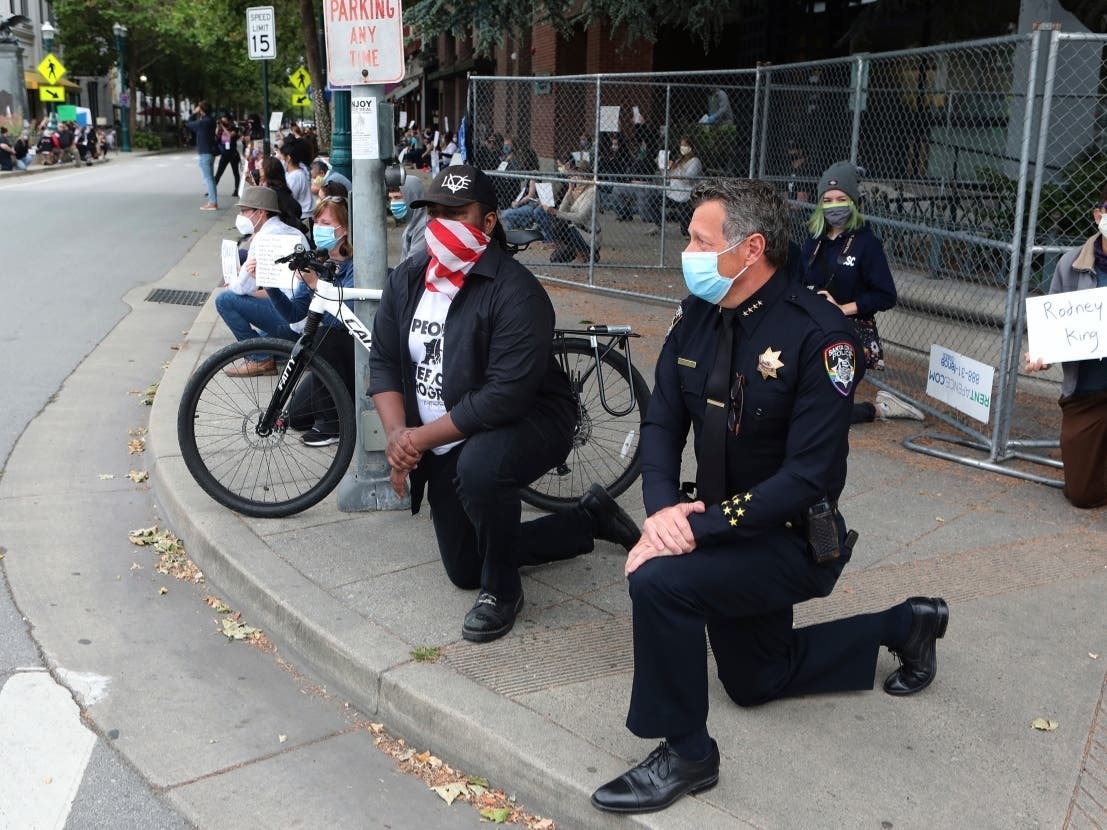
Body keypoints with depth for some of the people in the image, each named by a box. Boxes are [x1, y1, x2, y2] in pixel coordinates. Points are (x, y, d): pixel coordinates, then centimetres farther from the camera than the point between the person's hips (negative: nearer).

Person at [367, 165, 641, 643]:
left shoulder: (515, 293, -25)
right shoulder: (407, 278, -3)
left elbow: (505, 396, -31)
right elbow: (384, 361, -2)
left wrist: (422, 437, -27)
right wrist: (396, 434, -18)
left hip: (525, 421, -7)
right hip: (446, 445, 7)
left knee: (479, 467, -42)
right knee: (464, 570, 14)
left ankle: (502, 590, -13)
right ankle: (591, 518, 31)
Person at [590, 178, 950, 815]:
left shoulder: (818, 334, -25)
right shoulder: (697, 316, -4)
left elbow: (810, 476, -27)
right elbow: (662, 423, -2)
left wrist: (700, 527, -31)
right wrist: (661, 508, -21)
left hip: (792, 541, -8)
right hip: (722, 529, 8)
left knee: (659, 581, -31)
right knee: (754, 682, 24)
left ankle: (685, 753, -9)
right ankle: (904, 626, 42)